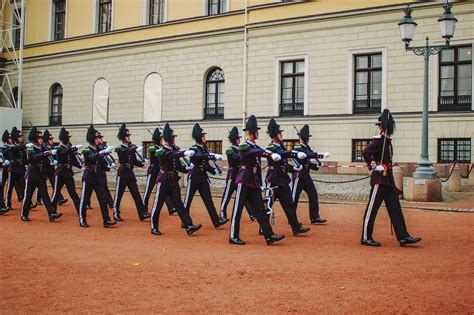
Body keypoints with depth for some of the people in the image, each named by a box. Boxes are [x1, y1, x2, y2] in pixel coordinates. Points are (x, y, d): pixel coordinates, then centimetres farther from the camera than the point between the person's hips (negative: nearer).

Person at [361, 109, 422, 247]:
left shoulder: (387, 141, 14)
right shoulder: (378, 140, -14)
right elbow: (365, 152, -29)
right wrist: (373, 166, -20)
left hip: (388, 179, 9)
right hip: (379, 179, -9)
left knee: (395, 208, 7)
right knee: (372, 209, -1)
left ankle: (403, 237, 9)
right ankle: (366, 238, 6)